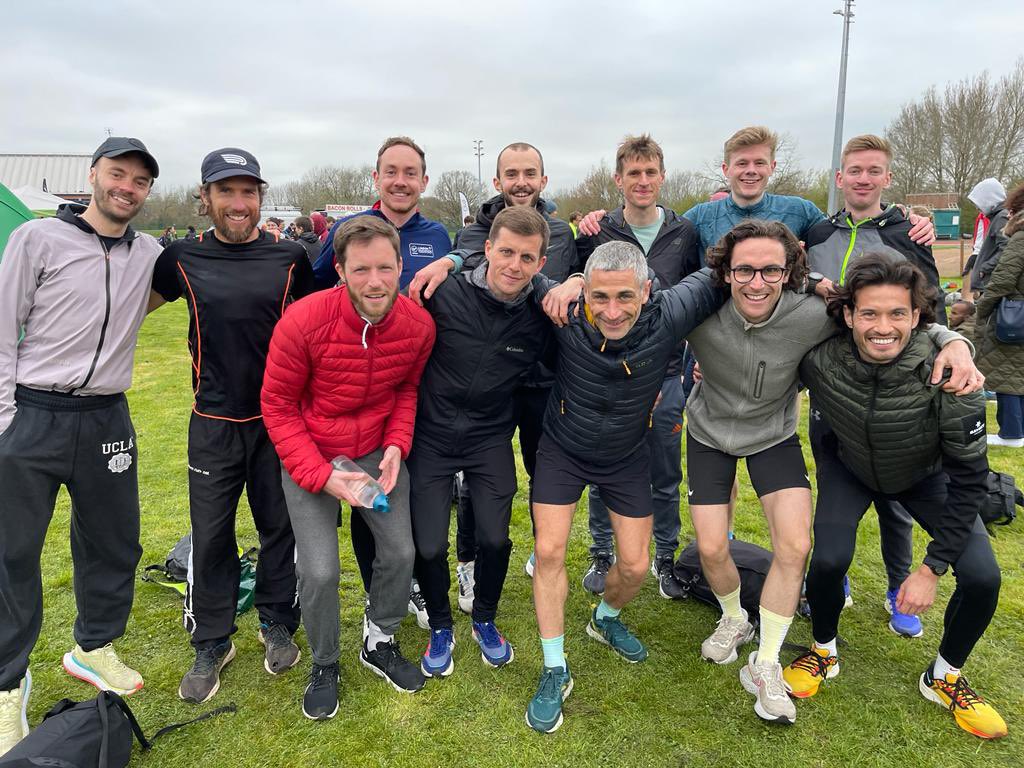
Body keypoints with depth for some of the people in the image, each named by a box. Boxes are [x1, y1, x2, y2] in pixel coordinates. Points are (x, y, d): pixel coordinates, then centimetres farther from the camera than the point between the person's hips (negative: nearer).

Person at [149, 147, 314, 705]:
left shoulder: (290, 258, -2)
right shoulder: (184, 258, 0)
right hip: (214, 422, 1)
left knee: (280, 526, 12)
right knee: (210, 535, 8)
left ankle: (277, 625, 34)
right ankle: (211, 643, 28)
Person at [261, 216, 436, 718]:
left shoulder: (418, 325, -14)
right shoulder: (303, 322, -24)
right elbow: (277, 405, -13)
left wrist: (397, 445, -11)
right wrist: (322, 474, -19)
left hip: (378, 452, 3)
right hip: (309, 456, -3)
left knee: (401, 552, 4)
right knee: (321, 571, -7)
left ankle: (380, 644, 34)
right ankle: (324, 665, 24)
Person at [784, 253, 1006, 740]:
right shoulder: (820, 361, -32)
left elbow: (969, 478, -24)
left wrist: (932, 567, -23)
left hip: (926, 475, 1)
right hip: (849, 467, 0)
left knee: (982, 578, -13)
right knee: (828, 560, -20)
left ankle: (944, 678, 18)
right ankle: (824, 651, 14)